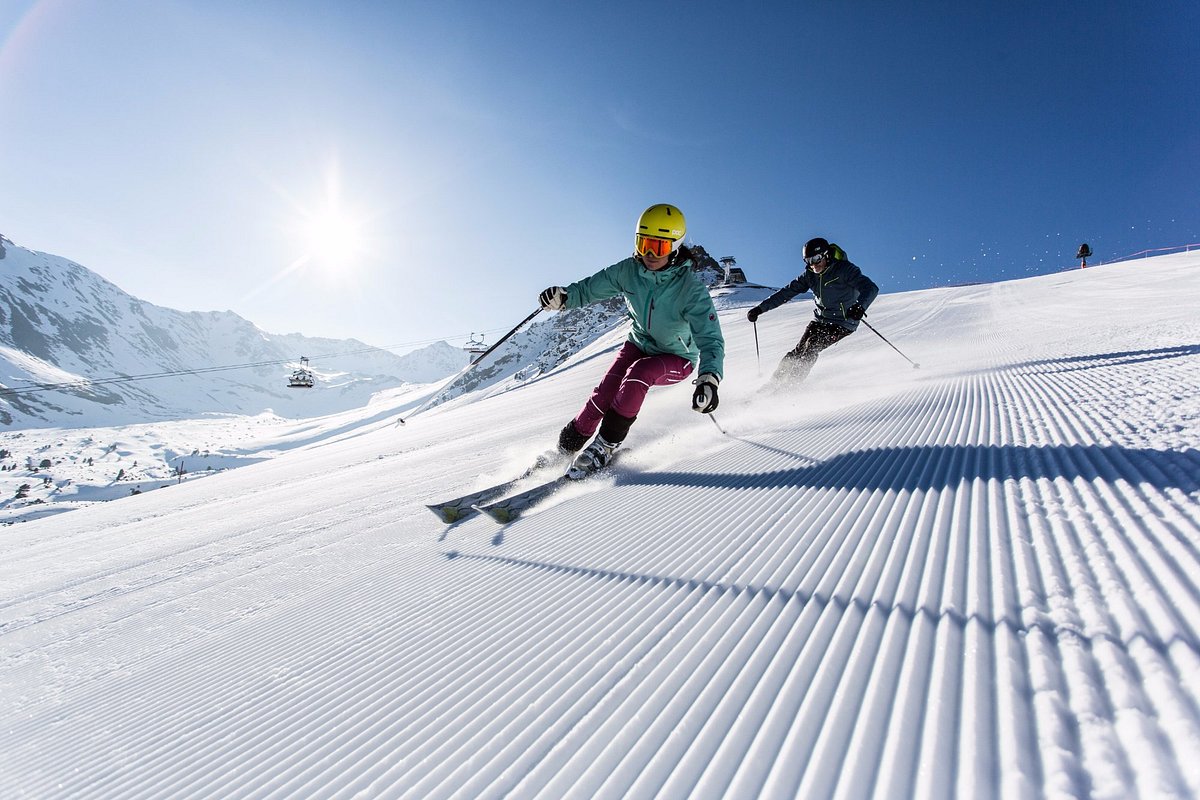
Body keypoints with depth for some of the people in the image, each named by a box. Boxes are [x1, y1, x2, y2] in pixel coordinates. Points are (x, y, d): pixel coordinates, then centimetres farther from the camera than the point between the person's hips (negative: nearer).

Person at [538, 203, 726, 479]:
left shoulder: (690, 289, -29)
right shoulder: (628, 270, -17)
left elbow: (711, 339, -35)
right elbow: (591, 288, -8)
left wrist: (709, 378, -53)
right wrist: (563, 296, -31)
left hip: (676, 359, -3)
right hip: (639, 345, 3)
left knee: (638, 373, -33)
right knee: (604, 393, -17)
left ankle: (605, 445, -19)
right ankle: (565, 446, 1)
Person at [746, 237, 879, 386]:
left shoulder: (844, 269, -18)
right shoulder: (810, 275, 0)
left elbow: (871, 288, -27)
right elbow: (787, 292, 2)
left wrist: (860, 306, -49)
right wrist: (760, 308, -5)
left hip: (843, 322, -5)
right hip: (820, 319, 6)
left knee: (812, 346, -22)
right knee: (799, 350, -7)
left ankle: (791, 384, -18)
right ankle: (776, 381, -2)